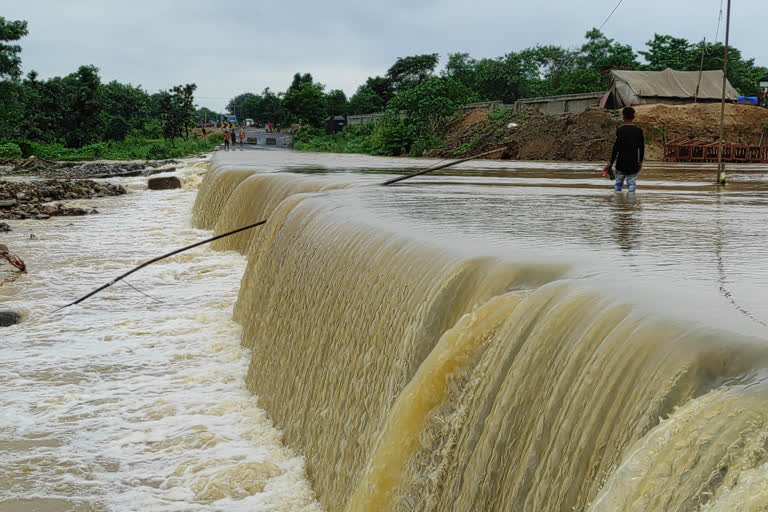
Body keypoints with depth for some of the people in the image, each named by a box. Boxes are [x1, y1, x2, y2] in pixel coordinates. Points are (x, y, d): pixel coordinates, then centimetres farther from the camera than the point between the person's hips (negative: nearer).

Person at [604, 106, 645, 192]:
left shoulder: (620, 130, -10)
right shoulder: (638, 131, 1)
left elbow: (616, 147, -10)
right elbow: (642, 147, 7)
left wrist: (611, 163, -3)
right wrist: (640, 161, 19)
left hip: (621, 163, -2)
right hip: (633, 164, 2)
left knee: (618, 183, 10)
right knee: (632, 183, 4)